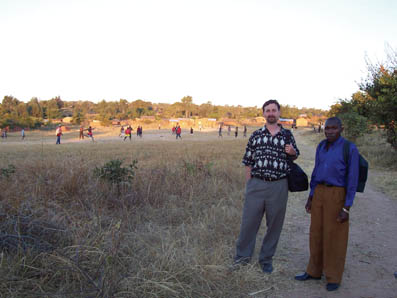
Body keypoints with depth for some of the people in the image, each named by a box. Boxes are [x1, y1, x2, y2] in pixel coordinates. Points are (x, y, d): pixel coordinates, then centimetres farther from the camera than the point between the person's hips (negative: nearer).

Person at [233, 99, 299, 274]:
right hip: (257, 184, 0)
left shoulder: (287, 135, 8)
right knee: (249, 221, 3)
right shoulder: (256, 135, 7)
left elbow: (294, 157, 19)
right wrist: (248, 184, 4)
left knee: (275, 224, 9)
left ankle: (266, 260, 25)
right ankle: (242, 256, 20)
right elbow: (248, 161, 9)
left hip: (279, 186, 1)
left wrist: (292, 152, -5)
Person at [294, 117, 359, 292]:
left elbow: (352, 179, -13)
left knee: (335, 237, 2)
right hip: (319, 193, 6)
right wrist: (310, 198, 12)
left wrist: (346, 209, -15)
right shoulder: (321, 147, 6)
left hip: (337, 195, -6)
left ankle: (334, 277, 19)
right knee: (317, 233, 11)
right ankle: (314, 271, 25)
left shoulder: (350, 149, -13)